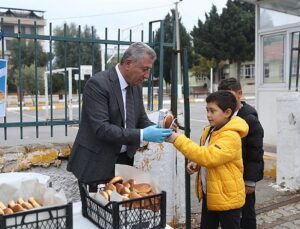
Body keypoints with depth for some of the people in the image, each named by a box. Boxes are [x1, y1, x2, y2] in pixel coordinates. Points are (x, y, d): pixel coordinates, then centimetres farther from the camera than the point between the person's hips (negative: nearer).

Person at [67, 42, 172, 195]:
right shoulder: (97, 84, -18)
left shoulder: (136, 86, 5)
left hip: (123, 161, 7)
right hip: (96, 164, -6)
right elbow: (101, 129, -25)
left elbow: (141, 120, 12)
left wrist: (158, 130, -9)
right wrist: (142, 135, -28)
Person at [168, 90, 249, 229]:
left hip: (227, 197, -8)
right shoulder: (210, 131, 5)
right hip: (210, 194, 8)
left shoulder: (231, 136, -23)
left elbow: (208, 156, -36)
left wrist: (178, 139, -36)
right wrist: (197, 165, 4)